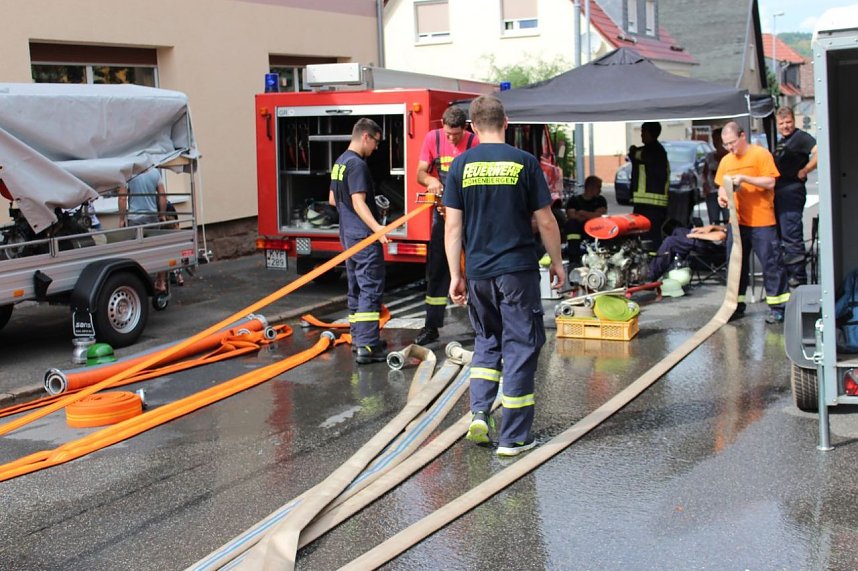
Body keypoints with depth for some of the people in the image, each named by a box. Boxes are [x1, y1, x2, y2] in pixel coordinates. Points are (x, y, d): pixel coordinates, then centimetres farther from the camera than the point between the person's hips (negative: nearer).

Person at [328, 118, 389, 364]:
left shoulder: (340, 162, 14)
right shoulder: (357, 164, -16)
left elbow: (333, 199, 23)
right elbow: (358, 202, -24)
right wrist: (376, 227, -35)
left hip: (348, 234, 10)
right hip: (363, 236, -10)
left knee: (356, 288, 16)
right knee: (371, 288, -9)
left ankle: (358, 339, 22)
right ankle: (367, 346, -12)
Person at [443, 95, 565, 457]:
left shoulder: (461, 165, 0)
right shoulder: (524, 162, -5)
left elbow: (453, 226, 0)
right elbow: (545, 222, -2)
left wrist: (455, 275, 6)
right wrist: (557, 262, 11)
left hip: (477, 271, 3)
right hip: (517, 270, -3)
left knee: (487, 340, 22)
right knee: (520, 346, 5)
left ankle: (479, 412, 7)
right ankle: (513, 438, 7)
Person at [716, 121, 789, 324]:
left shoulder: (761, 154, -7)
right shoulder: (726, 160, 11)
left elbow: (770, 182, -12)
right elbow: (722, 185, 17)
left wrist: (744, 178, -20)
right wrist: (722, 195, -5)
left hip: (761, 221, -6)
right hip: (737, 221, 6)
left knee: (771, 262, -2)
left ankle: (778, 306, 2)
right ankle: (737, 305, 19)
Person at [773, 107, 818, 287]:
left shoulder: (800, 137, -10)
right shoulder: (780, 141, 19)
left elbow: (819, 153, -25)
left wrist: (804, 171, -18)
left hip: (792, 191, -10)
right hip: (779, 192, 10)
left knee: (791, 236, -10)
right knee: (781, 236, 16)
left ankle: (798, 277, -5)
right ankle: (787, 274, 26)